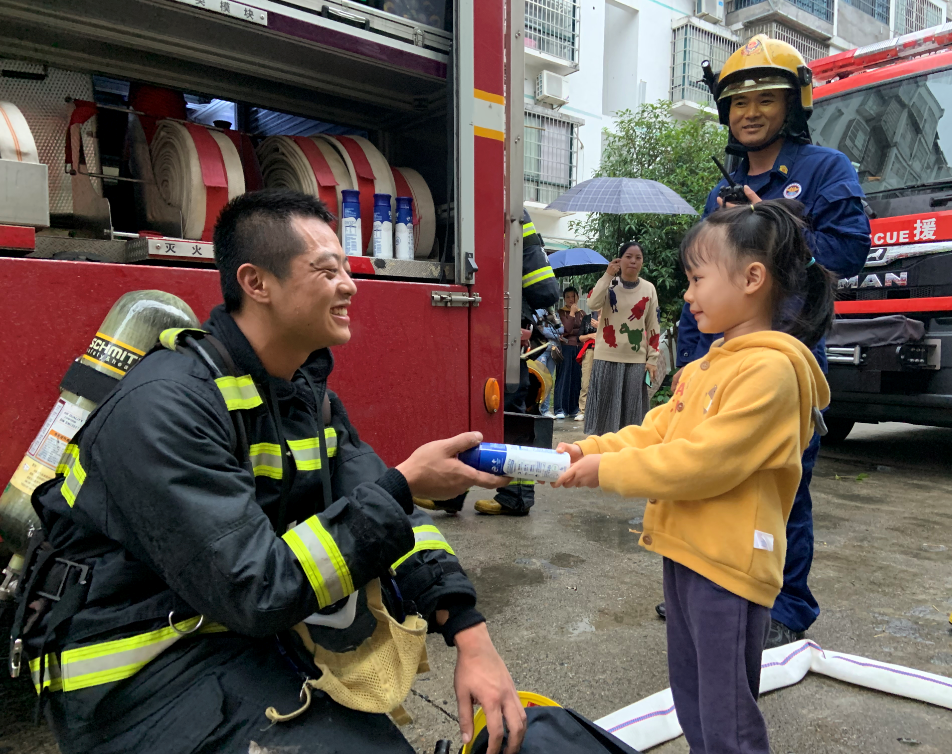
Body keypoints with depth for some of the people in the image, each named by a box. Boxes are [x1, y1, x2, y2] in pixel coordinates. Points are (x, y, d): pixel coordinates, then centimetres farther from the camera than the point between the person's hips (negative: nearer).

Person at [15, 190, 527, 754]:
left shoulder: (310, 391, 1)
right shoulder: (164, 406, -25)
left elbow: (389, 511, -4)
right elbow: (256, 592, -28)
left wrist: (470, 632, -15)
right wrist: (402, 487, -26)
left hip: (252, 634, 7)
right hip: (141, 674, -7)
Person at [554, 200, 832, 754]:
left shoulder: (770, 370, -20)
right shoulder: (707, 367, 10)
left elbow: (702, 461, -24)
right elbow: (655, 433, 10)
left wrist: (607, 470, -18)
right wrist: (592, 450, -4)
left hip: (729, 565, -9)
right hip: (687, 553, 9)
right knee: (692, 703, 24)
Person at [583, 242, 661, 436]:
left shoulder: (649, 289, 5)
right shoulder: (609, 283, 1)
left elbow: (653, 327, 7)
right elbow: (593, 303, -20)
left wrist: (652, 360, 3)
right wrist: (608, 275, -18)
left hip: (636, 359, 2)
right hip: (608, 356, -2)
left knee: (631, 412, 6)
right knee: (605, 408, 1)